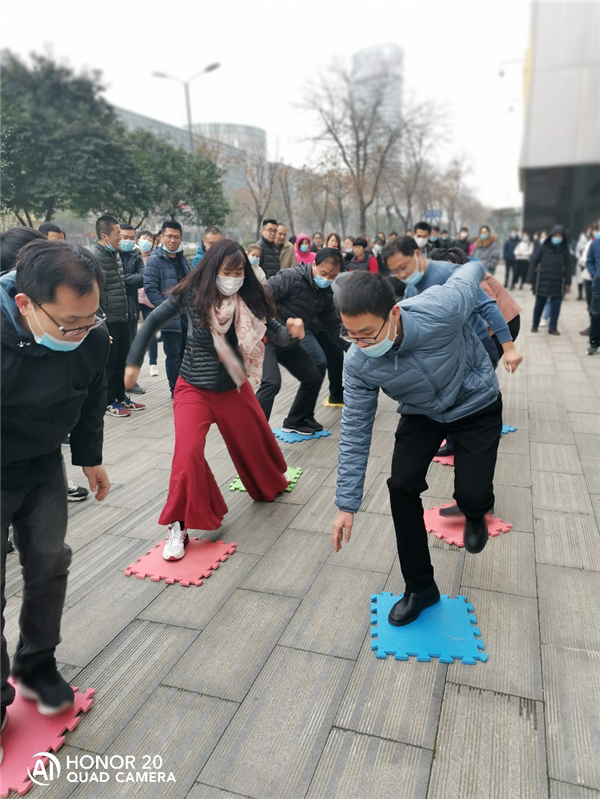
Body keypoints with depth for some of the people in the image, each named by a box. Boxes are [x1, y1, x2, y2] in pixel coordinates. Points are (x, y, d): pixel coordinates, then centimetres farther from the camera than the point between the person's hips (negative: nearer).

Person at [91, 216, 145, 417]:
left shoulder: (115, 253, 13)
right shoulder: (94, 256, -15)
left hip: (121, 317, 9)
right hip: (107, 319, -8)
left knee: (122, 359, 16)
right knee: (109, 362, 2)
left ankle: (120, 396, 29)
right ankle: (109, 402, 14)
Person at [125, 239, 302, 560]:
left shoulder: (249, 300, -11)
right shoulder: (191, 295, -15)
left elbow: (275, 333, -10)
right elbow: (153, 321, -5)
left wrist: (291, 331, -33)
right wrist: (133, 362, -6)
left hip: (234, 388, 3)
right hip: (194, 389, -2)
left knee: (255, 441, 18)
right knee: (188, 453, -20)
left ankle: (271, 481, 54)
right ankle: (179, 526, -2)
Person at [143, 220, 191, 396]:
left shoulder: (182, 258, 14)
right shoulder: (154, 260, -9)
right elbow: (150, 288, -15)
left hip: (187, 314, 7)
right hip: (170, 316, -7)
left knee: (186, 353, 14)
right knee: (173, 355, -1)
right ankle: (176, 390, 11)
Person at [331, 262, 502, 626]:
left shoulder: (442, 310, -38)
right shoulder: (358, 364, -27)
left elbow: (472, 272, -14)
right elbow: (356, 432, -17)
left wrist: (474, 268, 13)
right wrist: (347, 504, -15)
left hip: (476, 405, -2)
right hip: (422, 414, 2)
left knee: (472, 494, -12)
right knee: (402, 486, -11)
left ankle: (475, 516, 30)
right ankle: (419, 587, 10)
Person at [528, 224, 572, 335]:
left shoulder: (565, 249, 5)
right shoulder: (543, 247, -1)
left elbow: (568, 266, 8)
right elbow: (534, 262, 1)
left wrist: (567, 282, 4)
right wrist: (531, 279, -3)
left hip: (558, 282, 2)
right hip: (542, 280, -2)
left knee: (556, 304, -1)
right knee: (540, 303, 6)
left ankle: (553, 327, 7)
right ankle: (535, 325, 21)